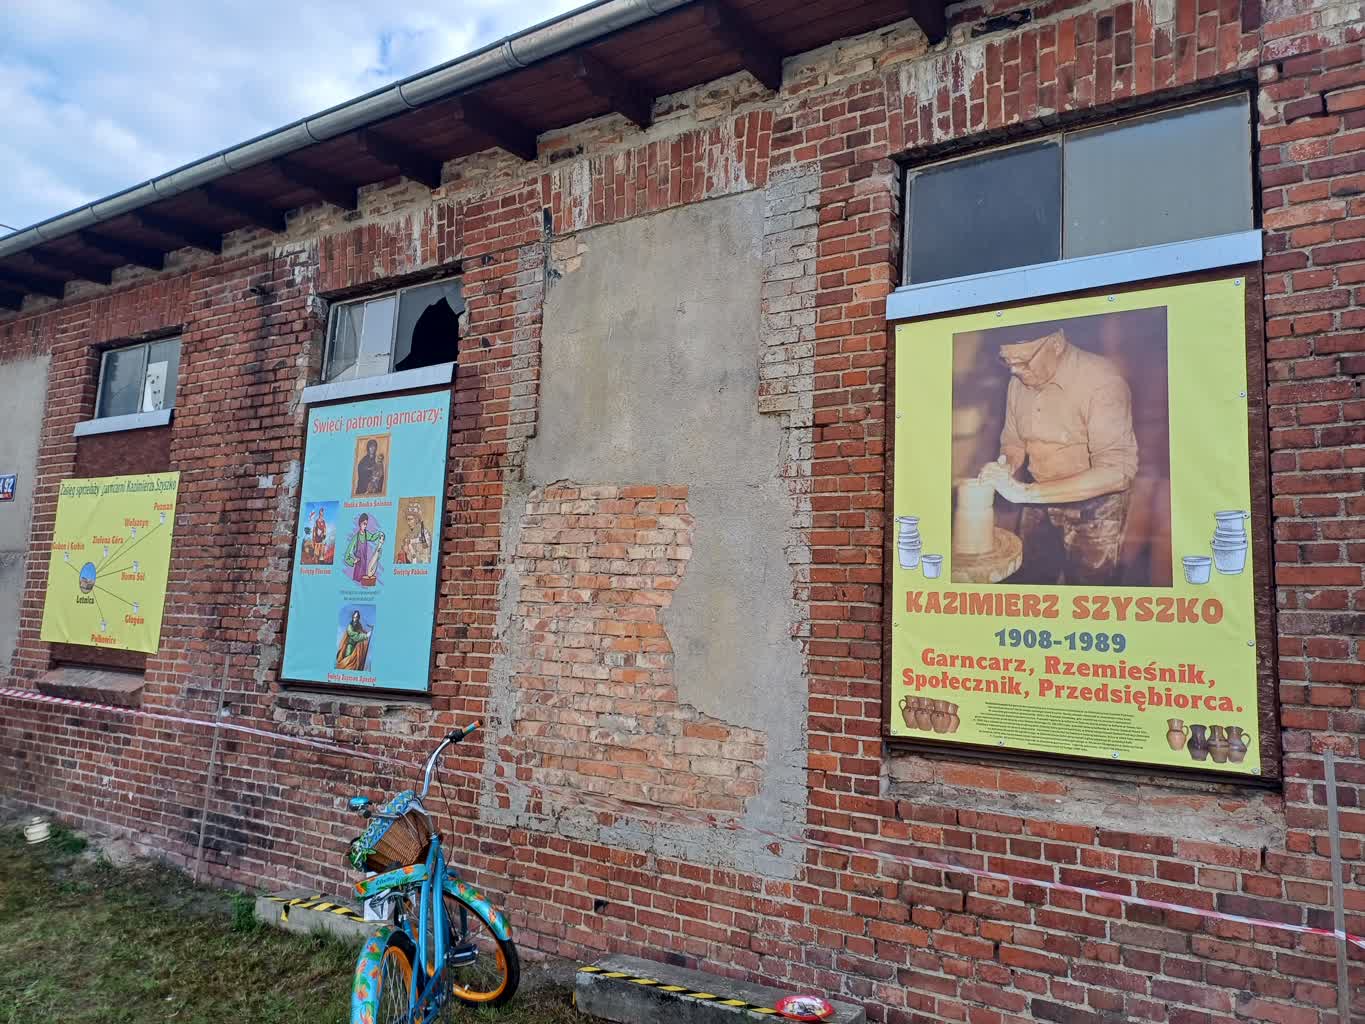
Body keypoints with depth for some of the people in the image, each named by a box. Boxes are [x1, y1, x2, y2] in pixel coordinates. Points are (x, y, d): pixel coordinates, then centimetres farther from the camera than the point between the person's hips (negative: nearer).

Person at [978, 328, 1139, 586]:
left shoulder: (1101, 380, -23)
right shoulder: (1019, 381, -4)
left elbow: (1117, 471, -29)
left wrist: (1027, 492, -34)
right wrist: (1006, 469, -15)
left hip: (1092, 507, -5)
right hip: (1039, 502, 5)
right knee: (1030, 583, 15)